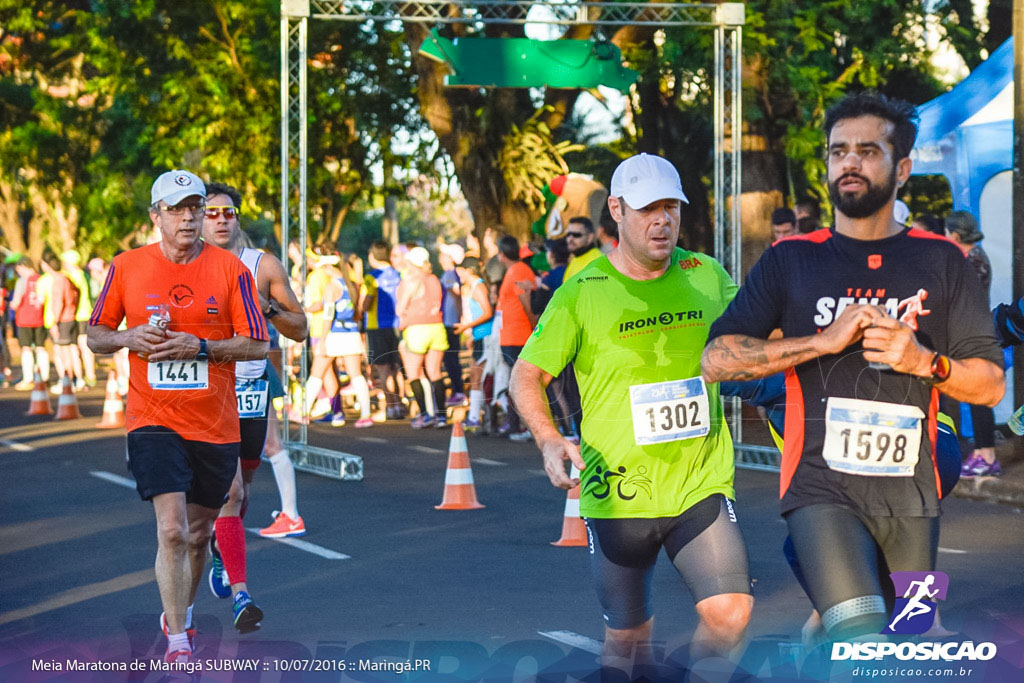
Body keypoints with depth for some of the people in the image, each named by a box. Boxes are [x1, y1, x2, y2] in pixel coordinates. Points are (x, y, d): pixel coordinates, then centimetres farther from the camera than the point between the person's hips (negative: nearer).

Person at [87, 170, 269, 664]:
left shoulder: (231, 270, -2)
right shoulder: (126, 267, 1)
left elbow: (258, 345, -3)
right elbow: (95, 335, 11)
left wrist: (201, 347, -17)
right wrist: (128, 338, -10)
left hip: (216, 424, 2)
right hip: (152, 419, -2)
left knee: (198, 534, 15)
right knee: (172, 529, -17)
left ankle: (180, 614, 39)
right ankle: (177, 641, -11)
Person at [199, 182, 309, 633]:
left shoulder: (264, 267, 3)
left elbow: (300, 329, 3)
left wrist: (268, 308, -14)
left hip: (253, 388, 3)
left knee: (242, 486, 15)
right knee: (229, 490, -13)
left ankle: (222, 545, 46)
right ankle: (240, 595, -13)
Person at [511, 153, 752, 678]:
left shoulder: (705, 276, 5)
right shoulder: (581, 293, -3)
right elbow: (527, 374, 0)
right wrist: (550, 442, -18)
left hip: (702, 483, 2)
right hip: (619, 493, -2)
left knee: (730, 616, -15)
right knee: (626, 637, 8)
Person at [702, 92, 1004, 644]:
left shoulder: (940, 261, 10)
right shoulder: (790, 260, 8)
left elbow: (990, 385, 10)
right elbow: (716, 359, 0)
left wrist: (925, 363, -11)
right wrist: (825, 341, -9)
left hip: (910, 494, 3)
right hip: (822, 488, -3)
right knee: (865, 649, -22)